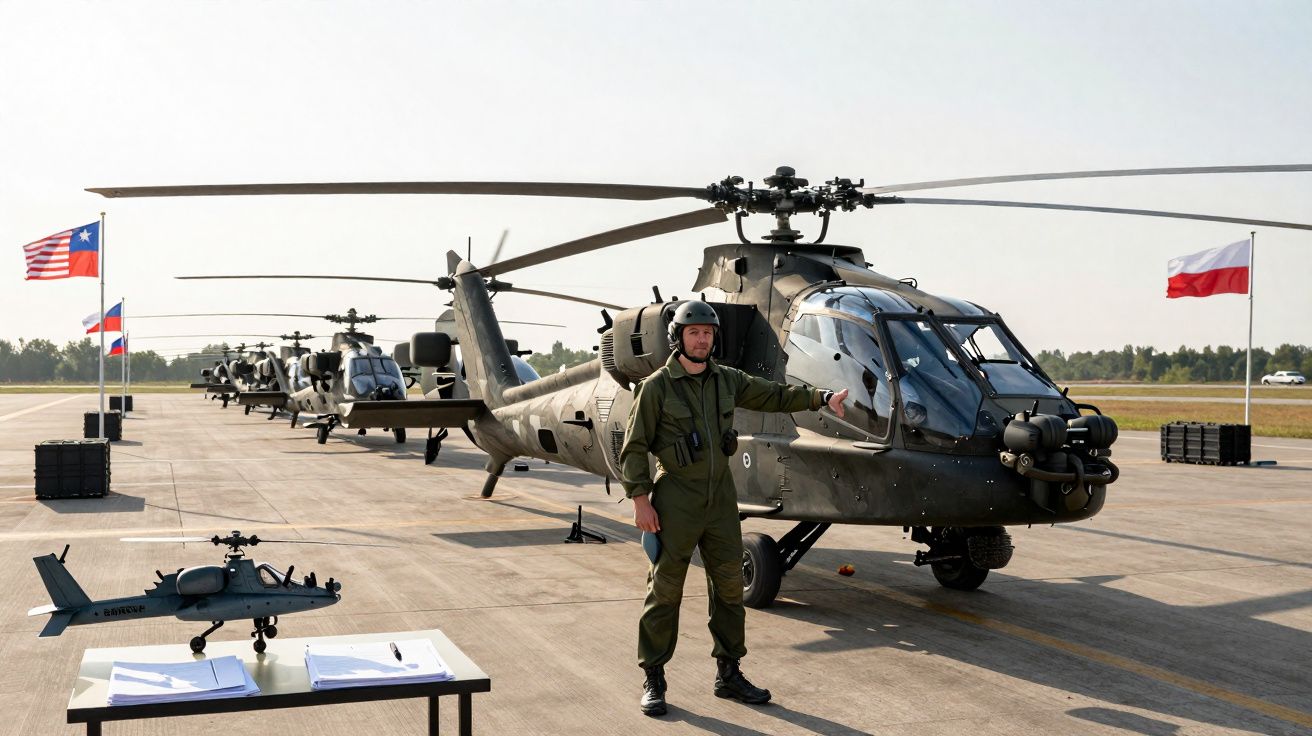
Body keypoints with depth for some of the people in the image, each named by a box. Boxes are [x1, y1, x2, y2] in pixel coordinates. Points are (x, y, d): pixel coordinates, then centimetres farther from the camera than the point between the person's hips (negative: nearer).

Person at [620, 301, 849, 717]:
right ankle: (653, 681, 11)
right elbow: (634, 448, -8)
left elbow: (774, 396, 14)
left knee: (729, 585, 9)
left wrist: (822, 399, 3)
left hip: (720, 498, 6)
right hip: (676, 502, -5)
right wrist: (640, 499, -14)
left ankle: (729, 674, 21)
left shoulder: (726, 381, 7)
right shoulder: (657, 386, -8)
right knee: (665, 590, 1)